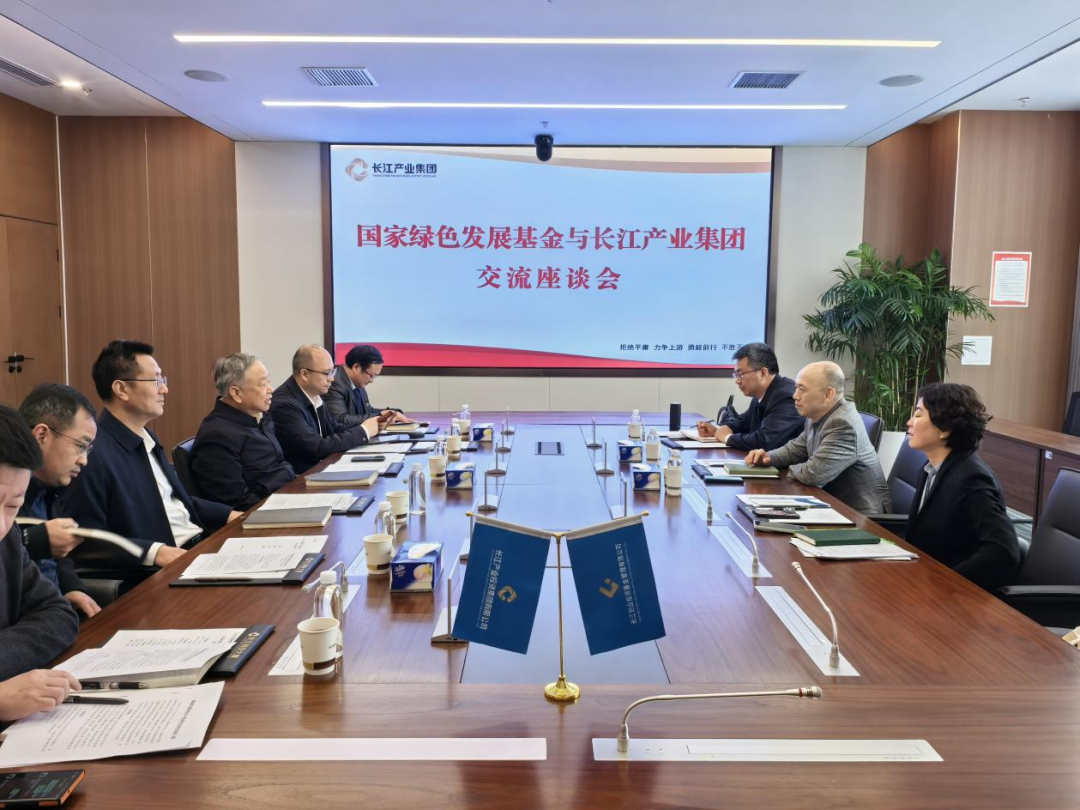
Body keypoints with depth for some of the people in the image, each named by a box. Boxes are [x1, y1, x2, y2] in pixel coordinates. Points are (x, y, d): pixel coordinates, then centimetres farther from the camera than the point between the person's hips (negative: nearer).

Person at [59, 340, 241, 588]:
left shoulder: (146, 437, 14)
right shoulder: (93, 453, -16)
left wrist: (229, 515, 9)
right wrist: (154, 551, -27)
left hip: (198, 546, 9)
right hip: (153, 574, -9)